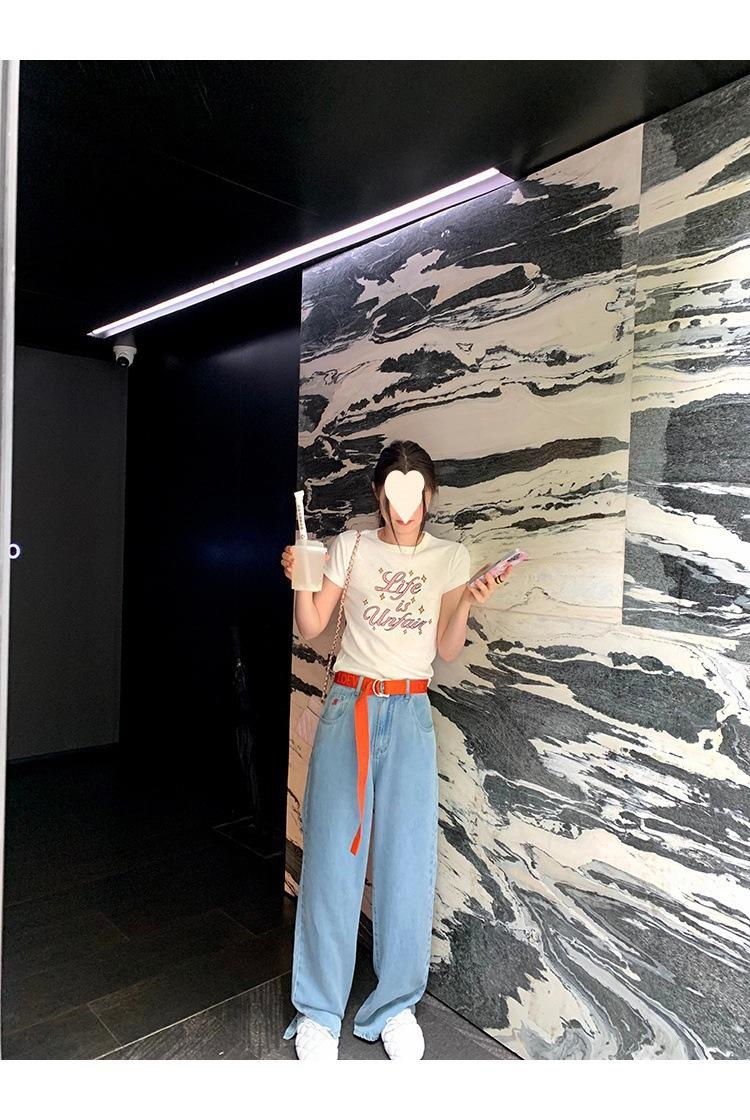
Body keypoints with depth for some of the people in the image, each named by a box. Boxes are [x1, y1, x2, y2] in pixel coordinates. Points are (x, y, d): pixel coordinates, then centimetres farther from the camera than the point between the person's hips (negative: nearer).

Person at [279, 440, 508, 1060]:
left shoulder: (452, 557, 4)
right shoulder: (351, 545, 1)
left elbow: (447, 651, 4)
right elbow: (310, 629, 3)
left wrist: (465, 606, -13)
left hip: (410, 713, 1)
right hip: (349, 706, 0)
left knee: (408, 861, 2)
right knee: (332, 856, 2)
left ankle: (396, 1006, 24)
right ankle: (320, 1011, 20)